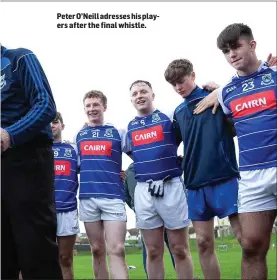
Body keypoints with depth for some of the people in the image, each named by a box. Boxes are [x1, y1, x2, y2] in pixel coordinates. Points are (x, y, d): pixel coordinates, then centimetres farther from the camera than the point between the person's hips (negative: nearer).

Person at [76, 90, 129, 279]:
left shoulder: (118, 133, 7)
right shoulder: (79, 135, 15)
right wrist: (91, 174, 12)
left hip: (113, 196, -3)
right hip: (87, 198, 3)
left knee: (117, 250, -12)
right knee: (97, 251, 8)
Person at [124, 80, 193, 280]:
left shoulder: (169, 117, 3)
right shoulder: (129, 127, 14)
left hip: (171, 187, -3)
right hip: (143, 192, 3)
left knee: (180, 250, 2)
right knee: (153, 252, 7)